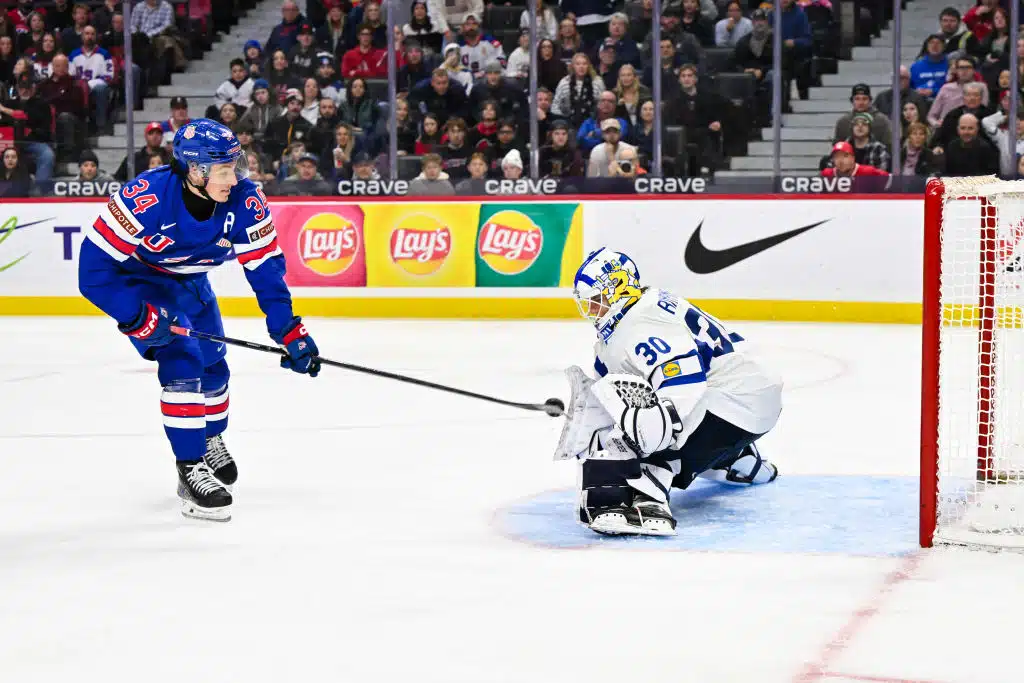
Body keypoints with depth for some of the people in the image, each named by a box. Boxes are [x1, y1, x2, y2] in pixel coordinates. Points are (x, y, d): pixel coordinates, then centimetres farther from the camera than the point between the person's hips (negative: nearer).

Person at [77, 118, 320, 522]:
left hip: (189, 281, 6)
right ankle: (192, 471, -13)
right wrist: (139, 318, -35)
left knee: (212, 362, 17)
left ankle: (211, 442, 46)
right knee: (181, 361, -20)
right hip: (136, 280, -6)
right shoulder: (146, 199, -38)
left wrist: (289, 330, -22)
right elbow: (94, 266, -34)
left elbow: (265, 266, -17)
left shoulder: (245, 202, -25)